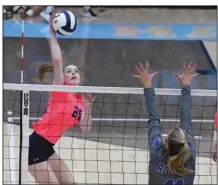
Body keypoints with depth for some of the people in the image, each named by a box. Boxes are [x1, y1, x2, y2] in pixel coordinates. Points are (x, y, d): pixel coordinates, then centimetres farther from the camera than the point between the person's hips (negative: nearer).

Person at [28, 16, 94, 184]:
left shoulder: (79, 100, 14)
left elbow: (86, 129, 16)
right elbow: (57, 59, -21)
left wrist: (88, 108, 2)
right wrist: (52, 33, -14)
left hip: (46, 147, 9)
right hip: (35, 144, -9)